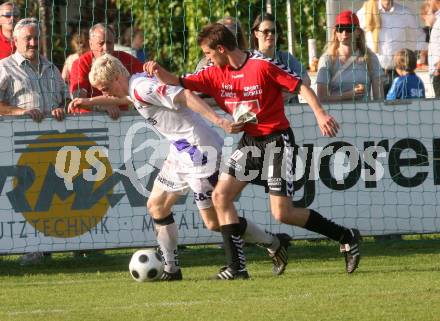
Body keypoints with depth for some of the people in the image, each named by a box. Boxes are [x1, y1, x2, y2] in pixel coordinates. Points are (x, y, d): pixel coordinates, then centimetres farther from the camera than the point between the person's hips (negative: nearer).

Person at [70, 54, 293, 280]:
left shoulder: (141, 87, -18)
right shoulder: (134, 87, 12)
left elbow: (184, 96, -29)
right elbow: (125, 99, 39)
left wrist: (219, 121, -36)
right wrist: (90, 102, 40)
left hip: (198, 149, -10)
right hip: (181, 153, 10)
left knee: (214, 222, -5)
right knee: (156, 205, 12)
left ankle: (275, 244, 9)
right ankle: (171, 270, 15)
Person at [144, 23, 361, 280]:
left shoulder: (262, 66, -17)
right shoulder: (216, 74, 3)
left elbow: (301, 86, -15)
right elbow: (179, 84, 5)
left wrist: (320, 114, -27)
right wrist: (158, 70, -14)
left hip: (278, 140, -7)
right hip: (250, 141, 7)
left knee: (282, 213, -13)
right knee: (221, 195, -5)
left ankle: (347, 237, 3)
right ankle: (237, 267, -1)